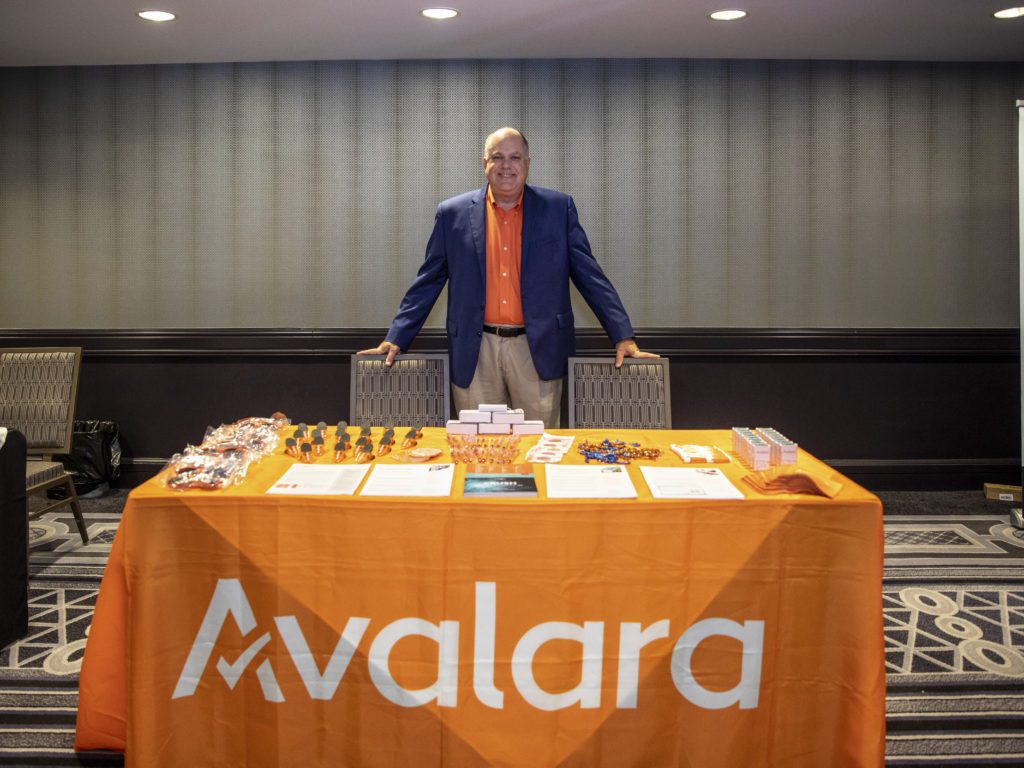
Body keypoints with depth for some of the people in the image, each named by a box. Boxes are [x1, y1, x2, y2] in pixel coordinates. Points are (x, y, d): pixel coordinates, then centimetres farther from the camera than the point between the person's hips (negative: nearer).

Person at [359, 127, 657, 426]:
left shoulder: (558, 208, 4)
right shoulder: (453, 213, 5)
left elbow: (591, 276, 5)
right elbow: (427, 283, 9)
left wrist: (623, 337, -1)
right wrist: (395, 338, 4)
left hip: (538, 350, 0)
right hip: (475, 352, 1)